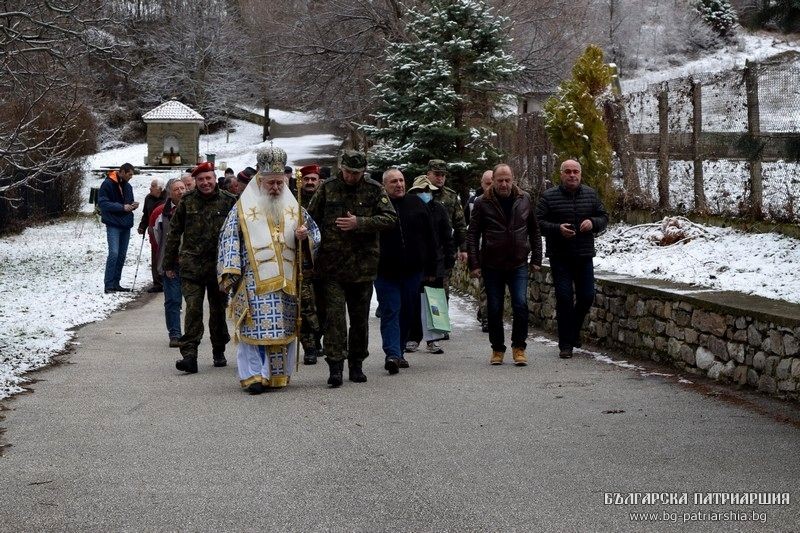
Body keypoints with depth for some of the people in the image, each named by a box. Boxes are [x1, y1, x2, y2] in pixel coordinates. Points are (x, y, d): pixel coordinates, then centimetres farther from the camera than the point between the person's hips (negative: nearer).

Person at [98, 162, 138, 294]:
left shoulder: (128, 186, 14)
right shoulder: (108, 184, -8)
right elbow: (103, 203, -14)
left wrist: (132, 205, 1)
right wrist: (122, 207, -20)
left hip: (126, 224, 8)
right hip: (113, 224, -7)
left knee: (122, 255, 8)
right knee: (114, 253, -16)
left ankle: (116, 283, 15)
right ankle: (108, 284, -13)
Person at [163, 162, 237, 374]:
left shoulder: (228, 202, 1)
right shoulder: (187, 201, 4)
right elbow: (174, 232, 10)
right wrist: (169, 263, 9)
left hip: (219, 266, 0)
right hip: (191, 266, 0)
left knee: (218, 310, 11)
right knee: (193, 310, -10)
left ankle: (219, 352, 28)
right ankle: (189, 355, -14)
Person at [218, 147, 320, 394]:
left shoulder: (294, 208, 13)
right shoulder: (243, 208, 3)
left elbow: (315, 234, 19)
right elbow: (229, 240, 0)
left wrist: (304, 236, -5)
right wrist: (230, 273, -9)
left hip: (287, 280, 4)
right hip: (254, 281, -3)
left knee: (284, 328, 5)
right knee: (254, 326, -9)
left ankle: (279, 374, 14)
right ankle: (254, 375, -7)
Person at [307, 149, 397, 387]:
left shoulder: (374, 190, 2)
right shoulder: (327, 189, 4)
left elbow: (390, 218, -7)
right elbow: (311, 219, 11)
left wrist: (359, 223, -18)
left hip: (363, 267, 1)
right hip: (332, 266, -1)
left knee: (360, 318, 10)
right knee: (334, 315, -9)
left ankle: (356, 365, 21)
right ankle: (335, 366, -9)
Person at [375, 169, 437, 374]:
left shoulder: (416, 204, 7)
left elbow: (430, 238, 10)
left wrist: (430, 268, 8)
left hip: (413, 270, 4)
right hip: (386, 272, -4)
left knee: (408, 313, 10)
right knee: (390, 311, -7)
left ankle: (397, 352, 23)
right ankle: (392, 354, -13)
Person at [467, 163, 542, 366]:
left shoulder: (524, 199, 4)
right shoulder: (483, 203, -4)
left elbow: (534, 231, 13)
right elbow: (472, 235, 0)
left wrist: (536, 258, 10)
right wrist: (474, 264, -6)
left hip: (519, 265, 1)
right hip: (492, 266, -1)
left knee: (521, 305, -11)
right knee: (494, 309, 5)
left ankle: (519, 347, 2)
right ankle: (497, 349, 19)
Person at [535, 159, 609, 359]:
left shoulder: (591, 194, 7)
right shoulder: (549, 196, -4)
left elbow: (604, 217, 13)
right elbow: (538, 222, -6)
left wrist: (593, 223, -9)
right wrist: (557, 229, -22)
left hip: (584, 255, 3)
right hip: (560, 257, -3)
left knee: (587, 296, 4)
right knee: (564, 298, -4)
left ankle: (573, 330, 32)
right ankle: (566, 344, 4)